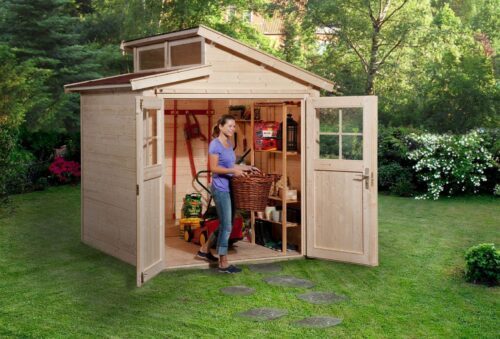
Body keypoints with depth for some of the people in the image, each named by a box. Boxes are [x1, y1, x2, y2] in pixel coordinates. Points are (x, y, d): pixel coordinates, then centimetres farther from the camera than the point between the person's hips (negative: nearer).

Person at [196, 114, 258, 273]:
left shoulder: (229, 143, 13)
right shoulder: (215, 144, -12)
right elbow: (214, 168, -17)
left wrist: (246, 167, 11)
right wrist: (233, 171, -24)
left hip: (229, 188, 9)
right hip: (220, 188, -9)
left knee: (225, 224, 16)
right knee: (226, 226, -5)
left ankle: (204, 250, 31)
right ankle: (223, 263, 4)